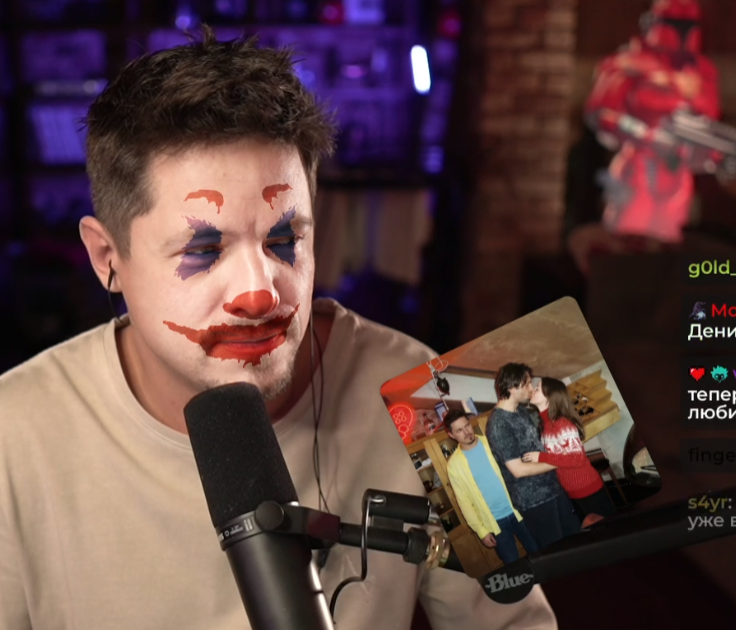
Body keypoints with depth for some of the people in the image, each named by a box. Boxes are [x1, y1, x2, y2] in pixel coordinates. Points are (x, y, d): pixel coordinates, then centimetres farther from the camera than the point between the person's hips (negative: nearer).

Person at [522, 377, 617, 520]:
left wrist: (542, 457, -26)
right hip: (571, 492, 8)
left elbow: (577, 458, -27)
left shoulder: (563, 423, -21)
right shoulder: (544, 424, 4)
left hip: (587, 489, -8)